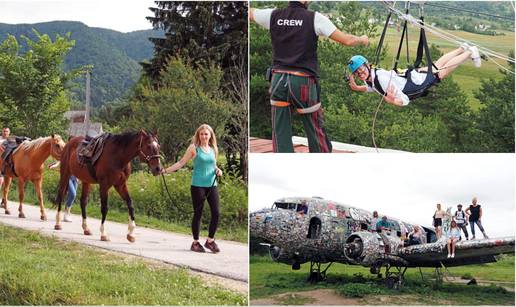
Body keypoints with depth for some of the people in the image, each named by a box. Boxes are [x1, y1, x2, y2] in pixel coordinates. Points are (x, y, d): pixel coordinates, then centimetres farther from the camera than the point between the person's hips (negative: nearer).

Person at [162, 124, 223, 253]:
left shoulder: (213, 149, 9)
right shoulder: (194, 148, -4)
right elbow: (181, 163, -3)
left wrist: (218, 170, 0)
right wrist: (166, 170, -11)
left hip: (212, 185, 4)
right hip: (198, 185, -4)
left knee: (216, 213, -1)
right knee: (198, 213, 2)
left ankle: (210, 240, 16)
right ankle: (195, 242, 15)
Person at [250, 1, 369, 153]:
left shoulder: (273, 15, 4)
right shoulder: (314, 18, -5)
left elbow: (249, 12, 23)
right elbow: (347, 40, -3)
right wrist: (362, 39, 18)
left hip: (279, 79, 3)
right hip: (303, 82, -2)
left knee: (280, 133, 4)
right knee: (315, 131, 10)